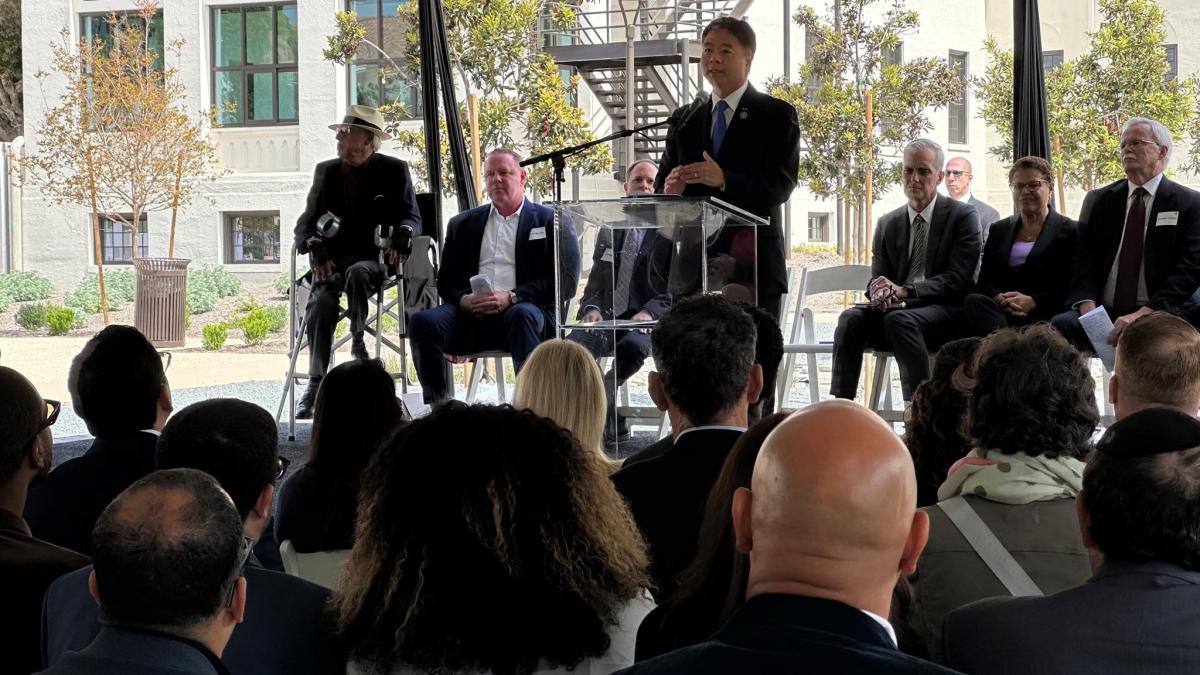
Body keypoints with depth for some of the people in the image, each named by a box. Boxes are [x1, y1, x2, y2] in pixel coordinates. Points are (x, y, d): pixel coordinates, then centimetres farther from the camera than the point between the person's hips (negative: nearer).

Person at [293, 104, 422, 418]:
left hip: (374, 258, -2)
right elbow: (306, 221, 9)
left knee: (357, 272, -38)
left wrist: (403, 232, -25)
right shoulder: (325, 171, 13)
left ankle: (358, 342, -19)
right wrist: (313, 245, -15)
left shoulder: (394, 170, 5)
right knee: (321, 300, -29)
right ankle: (315, 383, -26)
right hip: (332, 259, 2)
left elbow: (411, 216, 0)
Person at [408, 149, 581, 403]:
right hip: (472, 315, 3)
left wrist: (512, 297, -13)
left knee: (521, 315, -38)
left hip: (523, 310, -3)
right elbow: (445, 282, 19)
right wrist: (464, 299, -6)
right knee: (422, 322, -25)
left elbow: (565, 282, 0)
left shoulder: (551, 221, 12)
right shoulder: (463, 224, 24)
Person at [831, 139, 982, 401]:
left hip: (943, 313, -4)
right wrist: (880, 291, -14)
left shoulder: (962, 217, 2)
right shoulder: (887, 224, 17)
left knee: (899, 319, -36)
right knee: (851, 318, -25)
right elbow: (877, 278, 14)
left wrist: (904, 291, -20)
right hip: (894, 309, 4)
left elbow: (957, 281, -8)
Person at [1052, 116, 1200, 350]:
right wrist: (1088, 307, -14)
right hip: (1102, 313, 3)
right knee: (1059, 325, -28)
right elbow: (1084, 260, 8)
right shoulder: (1098, 200, 17)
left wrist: (1141, 315, -18)